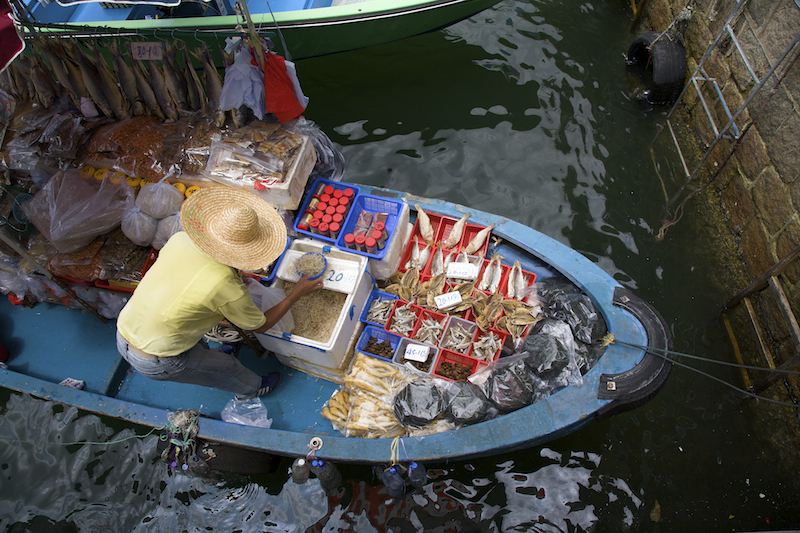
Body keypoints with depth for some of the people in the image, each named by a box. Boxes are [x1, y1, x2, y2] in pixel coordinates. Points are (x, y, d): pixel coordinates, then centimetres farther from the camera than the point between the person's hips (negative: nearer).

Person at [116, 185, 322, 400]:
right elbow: (260, 325, -9)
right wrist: (297, 293, 1)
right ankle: (250, 389, 47)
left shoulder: (180, 239, -12)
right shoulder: (228, 288, -28)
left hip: (123, 336, 5)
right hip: (156, 363, -5)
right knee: (228, 366, 19)